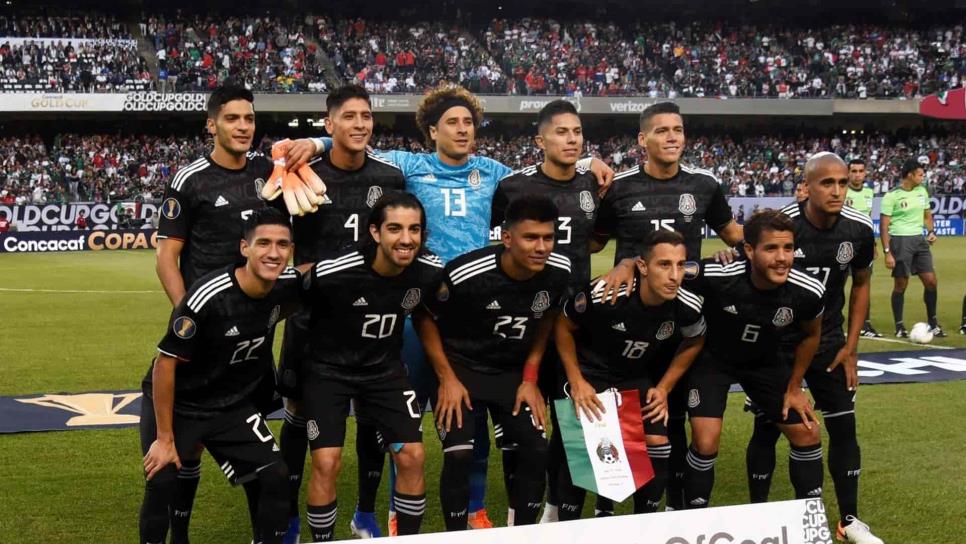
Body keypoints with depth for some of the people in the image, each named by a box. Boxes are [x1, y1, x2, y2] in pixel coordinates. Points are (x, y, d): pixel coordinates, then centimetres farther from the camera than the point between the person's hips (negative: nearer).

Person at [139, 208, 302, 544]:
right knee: (162, 484, -18)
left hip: (233, 405, 5)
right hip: (177, 403, -5)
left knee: (276, 477, -5)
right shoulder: (207, 298, -30)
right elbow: (165, 363, -22)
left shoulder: (288, 285, -14)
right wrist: (164, 438, -18)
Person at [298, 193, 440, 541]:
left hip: (385, 368, 4)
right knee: (326, 463, -12)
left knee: (412, 457, -2)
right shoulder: (331, 274, -29)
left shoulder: (430, 272, -16)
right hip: (328, 368, -3)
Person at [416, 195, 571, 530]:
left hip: (513, 370, 4)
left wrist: (530, 377, 1)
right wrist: (447, 378, -13)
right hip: (460, 366, -4)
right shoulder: (466, 274, -29)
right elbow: (424, 318, -12)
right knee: (459, 454, -18)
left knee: (536, 450, -6)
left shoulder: (559, 272, -16)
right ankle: (456, 536, 4)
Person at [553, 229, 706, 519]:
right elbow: (563, 327, -12)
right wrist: (577, 382, -14)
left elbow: (693, 344, 4)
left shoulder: (688, 307, -21)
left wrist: (664, 388, -2)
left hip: (636, 378, 3)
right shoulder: (602, 294, -32)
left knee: (658, 445, -10)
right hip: (587, 373, -3)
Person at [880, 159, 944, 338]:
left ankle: (933, 323, 15)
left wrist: (931, 231, 2)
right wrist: (887, 252, -14)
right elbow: (884, 226, -10)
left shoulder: (922, 191, 9)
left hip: (919, 239, 6)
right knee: (901, 285, 0)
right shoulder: (892, 196, -10)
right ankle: (899, 327, 11)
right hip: (900, 240, -6)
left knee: (931, 281, 2)